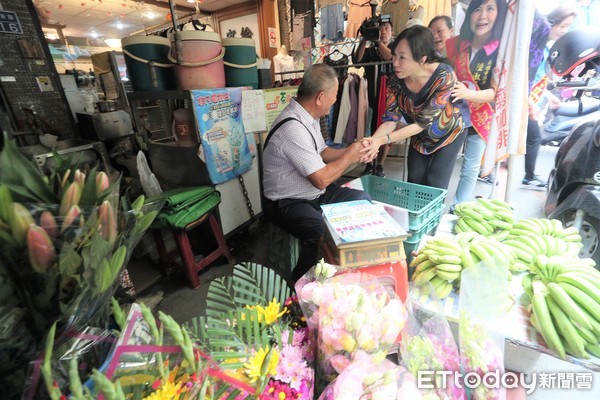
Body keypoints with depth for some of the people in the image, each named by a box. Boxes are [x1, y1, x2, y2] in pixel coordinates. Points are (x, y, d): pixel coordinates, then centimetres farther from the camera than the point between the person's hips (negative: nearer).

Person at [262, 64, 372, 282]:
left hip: (315, 193, 10)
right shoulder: (293, 127, -27)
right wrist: (349, 157, -10)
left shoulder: (307, 116, 4)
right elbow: (321, 179, -26)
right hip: (289, 203, -10)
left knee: (364, 200, 5)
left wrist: (351, 150, 2)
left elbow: (322, 152, 17)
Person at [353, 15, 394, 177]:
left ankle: (379, 166, 14)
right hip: (373, 98, 0)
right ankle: (370, 164, 14)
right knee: (371, 131, 2)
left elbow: (391, 57, -15)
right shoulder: (369, 50, 9)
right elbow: (356, 60, -10)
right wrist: (364, 39, -16)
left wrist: (378, 41, -17)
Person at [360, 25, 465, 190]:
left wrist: (382, 140, -43)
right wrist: (372, 140, -43)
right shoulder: (396, 81, -22)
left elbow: (422, 122, -35)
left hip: (447, 133, -3)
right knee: (414, 182, 7)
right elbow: (391, 118, -22)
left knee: (434, 185, -3)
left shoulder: (444, 76, -34)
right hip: (420, 136, 3)